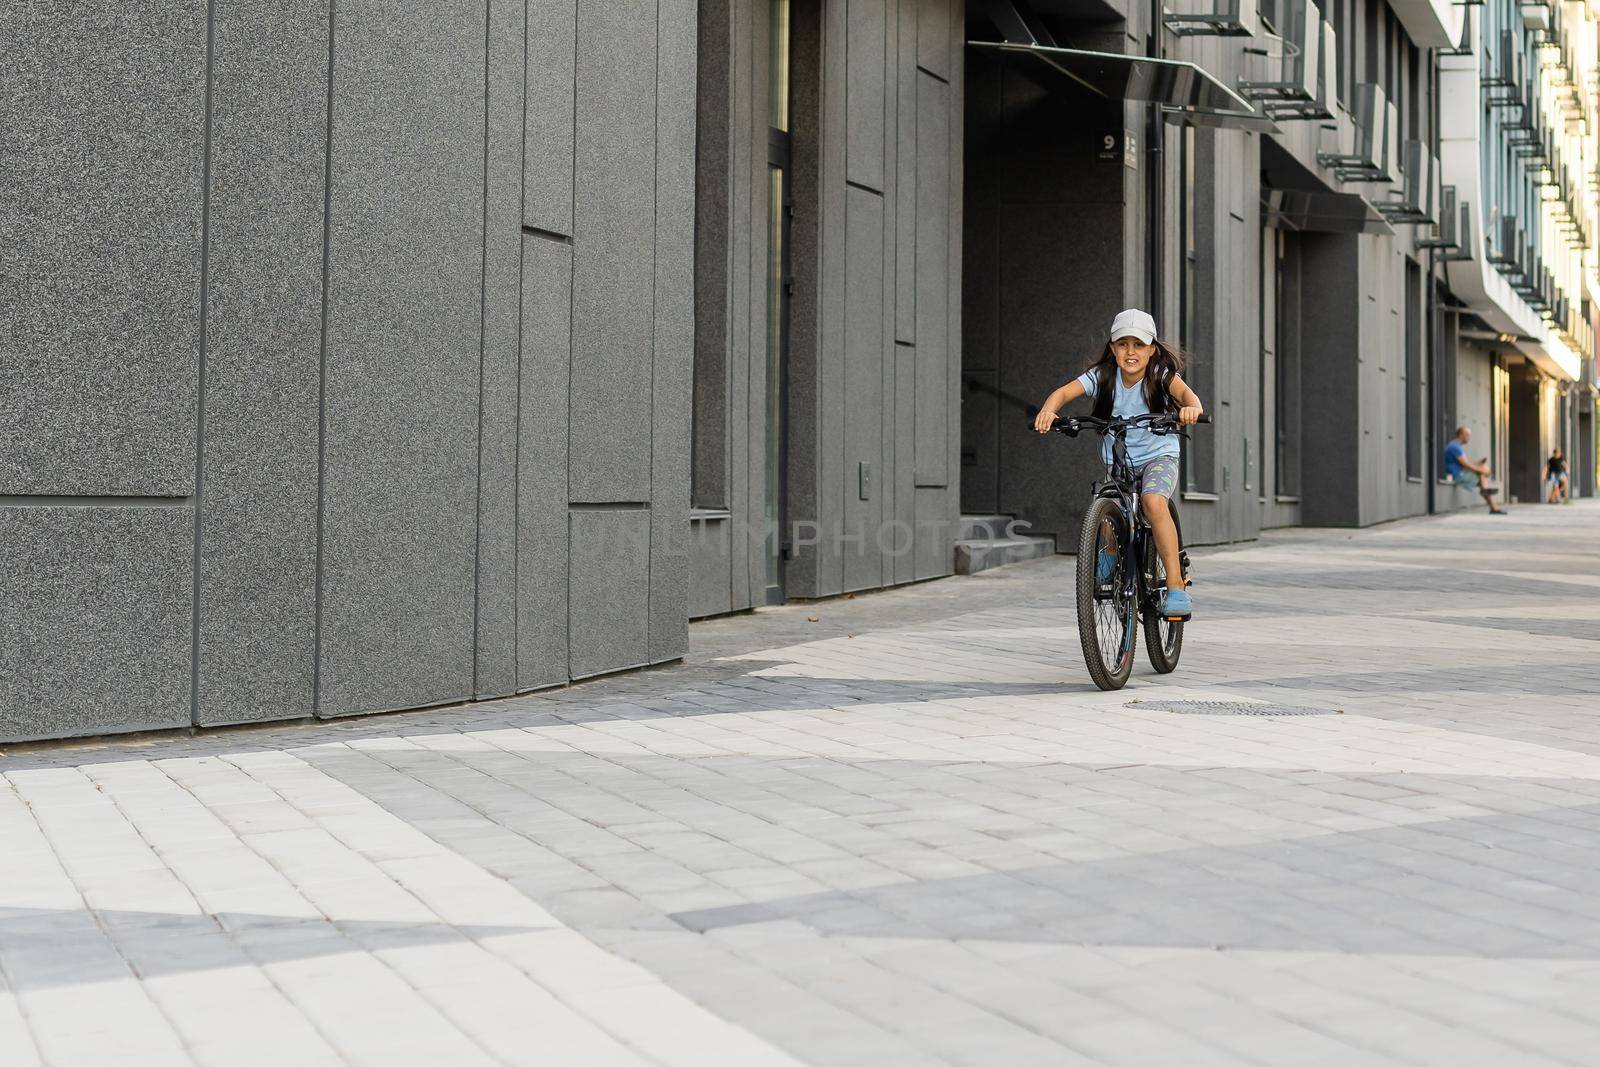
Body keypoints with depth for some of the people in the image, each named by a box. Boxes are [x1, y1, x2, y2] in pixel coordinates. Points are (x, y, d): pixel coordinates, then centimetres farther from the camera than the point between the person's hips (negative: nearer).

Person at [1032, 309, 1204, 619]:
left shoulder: (1161, 375, -14)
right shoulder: (1103, 376, -10)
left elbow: (1183, 391, -33)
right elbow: (1065, 392, -22)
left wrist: (1191, 406, -57)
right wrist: (1048, 410, -45)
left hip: (1159, 457, -3)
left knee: (1153, 500, -34)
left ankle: (1176, 586, -30)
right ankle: (1111, 554, 28)